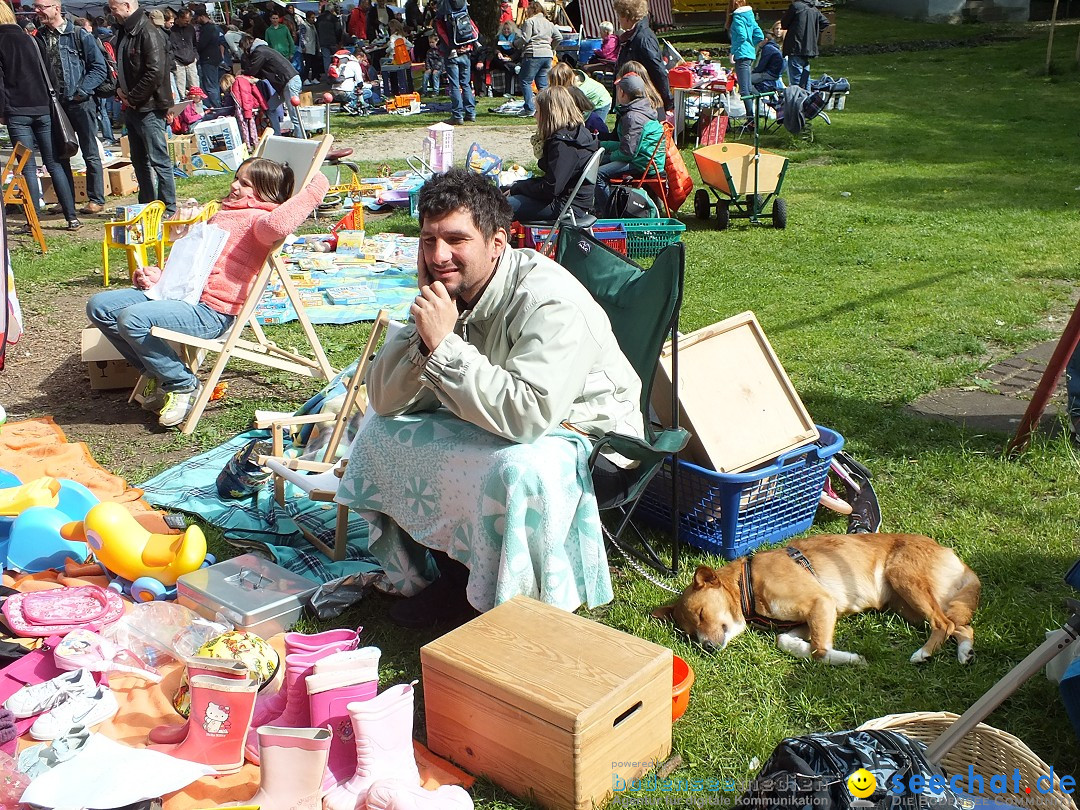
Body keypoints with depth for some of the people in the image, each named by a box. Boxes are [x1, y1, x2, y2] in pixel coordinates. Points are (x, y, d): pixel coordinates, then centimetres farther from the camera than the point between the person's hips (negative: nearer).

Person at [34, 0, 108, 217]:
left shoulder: (79, 35, -5)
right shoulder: (40, 37, 8)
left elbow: (100, 68, -6)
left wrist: (81, 91, -12)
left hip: (80, 102, -5)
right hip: (53, 103, 5)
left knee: (90, 154, 2)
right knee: (59, 155, 9)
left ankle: (96, 200, 10)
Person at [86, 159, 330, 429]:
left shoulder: (257, 219, -8)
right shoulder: (223, 214, 23)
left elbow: (276, 224, -36)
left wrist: (314, 188, -23)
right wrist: (159, 276, 16)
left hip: (210, 311, -10)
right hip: (181, 291, 10)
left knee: (132, 319, -29)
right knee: (99, 307, 6)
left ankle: (184, 385, -7)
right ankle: (165, 376, 12)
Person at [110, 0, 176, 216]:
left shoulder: (148, 33, -15)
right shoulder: (124, 32, 14)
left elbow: (155, 72, -22)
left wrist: (132, 97, -14)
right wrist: (119, 88, 6)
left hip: (149, 107, -10)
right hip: (132, 107, 10)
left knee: (158, 161, -6)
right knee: (140, 161, 15)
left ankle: (169, 209, 0)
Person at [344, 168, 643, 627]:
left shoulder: (551, 301, -28)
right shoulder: (445, 291, -5)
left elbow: (527, 417, -41)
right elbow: (384, 401, -7)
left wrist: (444, 344, -36)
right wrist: (425, 334, -23)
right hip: (499, 426, 8)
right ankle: (455, 579, 12)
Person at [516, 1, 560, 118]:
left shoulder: (529, 21, -3)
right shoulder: (549, 23, 17)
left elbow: (525, 39, -9)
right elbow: (559, 37, 13)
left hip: (533, 54, -7)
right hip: (547, 55, 7)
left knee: (525, 81, 0)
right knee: (543, 84, 9)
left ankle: (529, 109, -7)